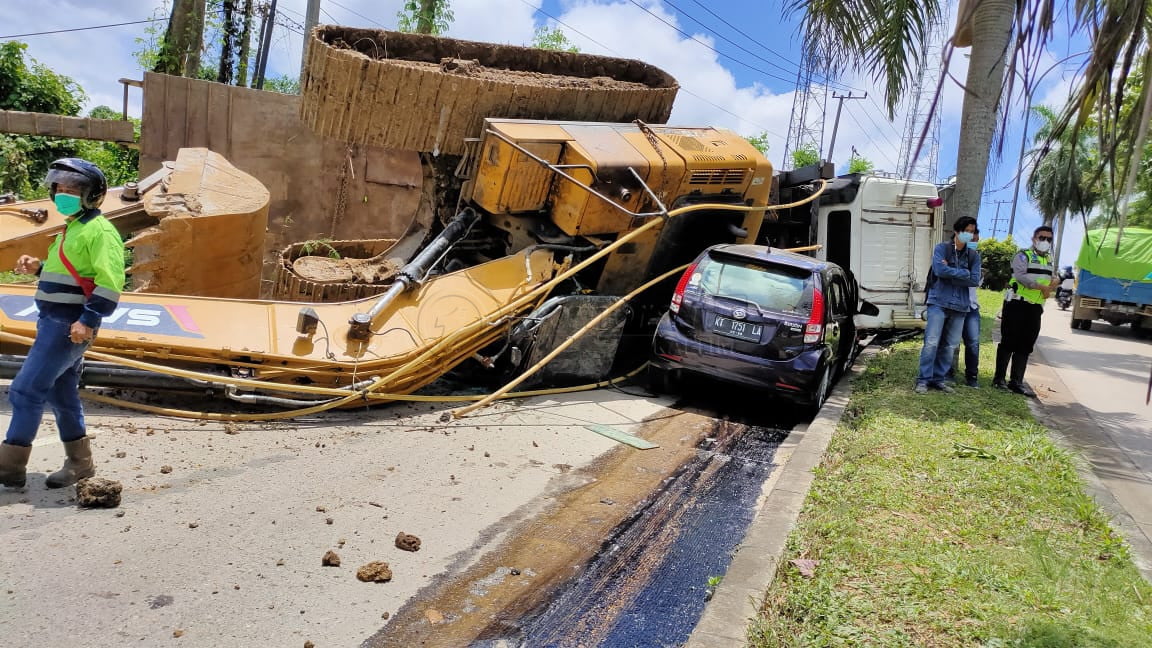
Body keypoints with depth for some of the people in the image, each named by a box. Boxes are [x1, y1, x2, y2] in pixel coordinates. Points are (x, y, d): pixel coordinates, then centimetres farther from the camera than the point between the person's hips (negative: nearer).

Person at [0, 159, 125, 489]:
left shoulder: (99, 230, -13)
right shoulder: (72, 228, 18)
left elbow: (110, 281, -22)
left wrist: (88, 320, -26)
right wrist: (38, 268, 9)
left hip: (69, 324, -10)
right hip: (55, 321, 10)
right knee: (62, 394, 14)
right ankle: (79, 462, 24)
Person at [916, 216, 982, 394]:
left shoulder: (974, 256, 10)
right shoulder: (941, 248, 1)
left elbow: (975, 280, -2)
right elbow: (940, 270, -16)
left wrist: (951, 274, -8)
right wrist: (964, 273, -7)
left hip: (960, 306, 4)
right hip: (939, 302, -4)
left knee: (949, 346, 5)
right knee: (932, 342, -9)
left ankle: (939, 379, 14)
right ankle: (923, 379, -4)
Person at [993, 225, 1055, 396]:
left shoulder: (1049, 260, 19)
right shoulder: (1023, 256, -5)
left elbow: (1048, 281, 19)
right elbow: (1021, 276, -20)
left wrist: (1050, 288, -4)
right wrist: (1042, 287, -24)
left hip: (1036, 307, 7)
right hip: (1017, 305, -7)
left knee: (1025, 347, 5)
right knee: (1008, 342, -4)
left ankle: (1016, 381, 8)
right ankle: (999, 378, 3)